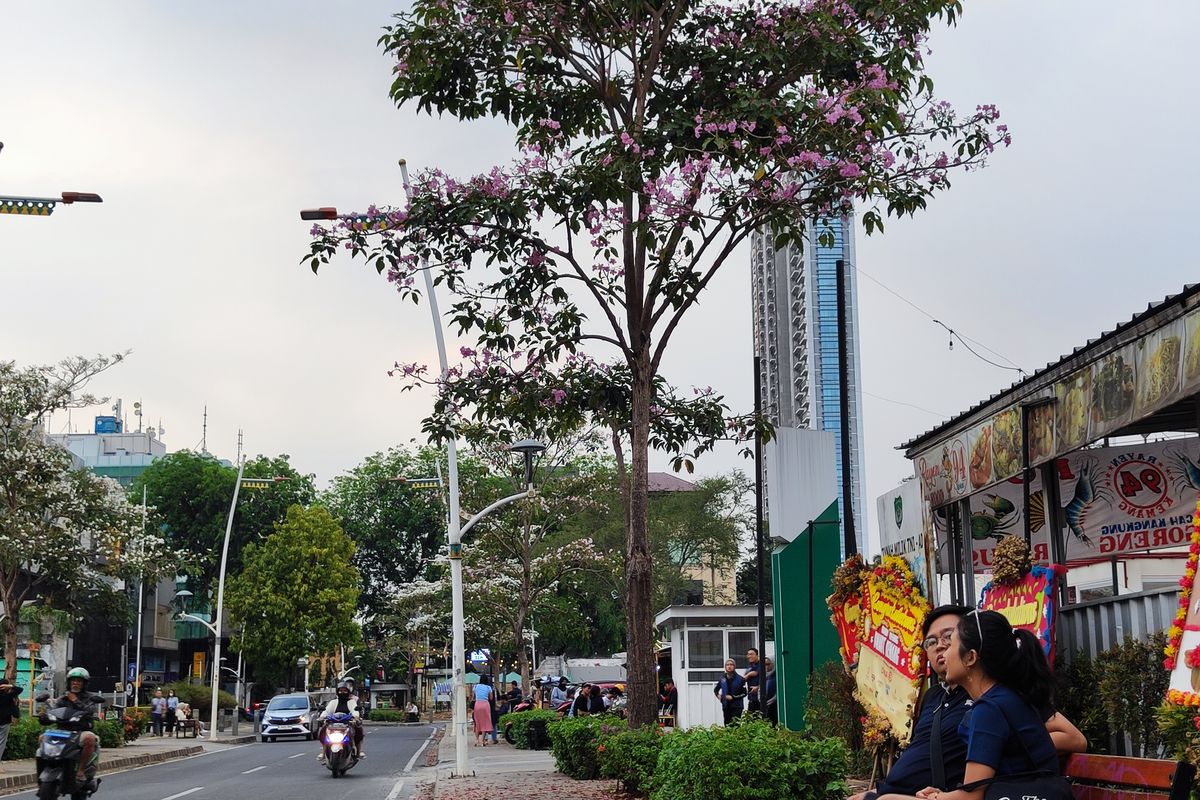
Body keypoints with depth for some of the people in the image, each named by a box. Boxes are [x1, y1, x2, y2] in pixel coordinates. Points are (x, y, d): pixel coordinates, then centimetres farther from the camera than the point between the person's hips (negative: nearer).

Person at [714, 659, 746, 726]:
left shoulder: (740, 679, -4)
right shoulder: (722, 679, 7)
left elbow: (744, 693, -4)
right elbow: (716, 689, 23)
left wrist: (733, 697, -12)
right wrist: (718, 695, 3)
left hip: (737, 707, -4)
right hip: (726, 706, 4)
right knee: (727, 725, 5)